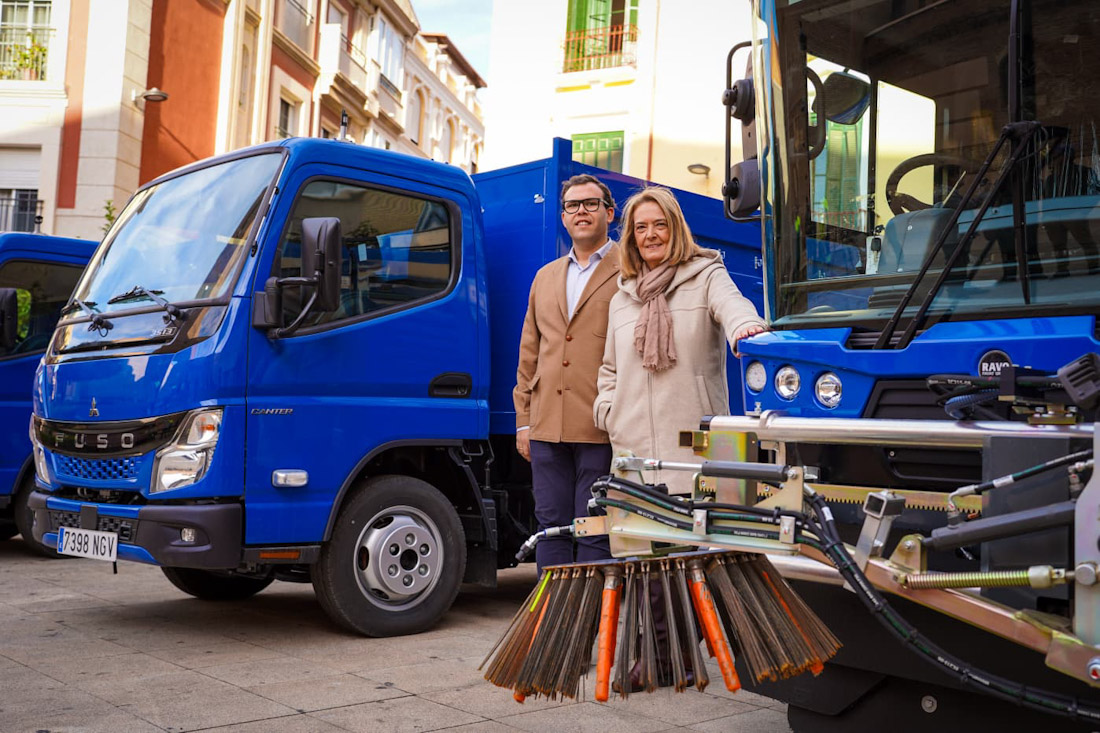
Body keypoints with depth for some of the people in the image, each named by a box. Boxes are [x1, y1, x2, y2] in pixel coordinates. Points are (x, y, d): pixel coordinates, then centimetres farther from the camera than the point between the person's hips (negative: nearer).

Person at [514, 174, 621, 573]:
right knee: (551, 528, 8)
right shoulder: (546, 277, 20)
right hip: (547, 429, 5)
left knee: (594, 534, -2)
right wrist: (523, 421, 14)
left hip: (602, 430, -5)